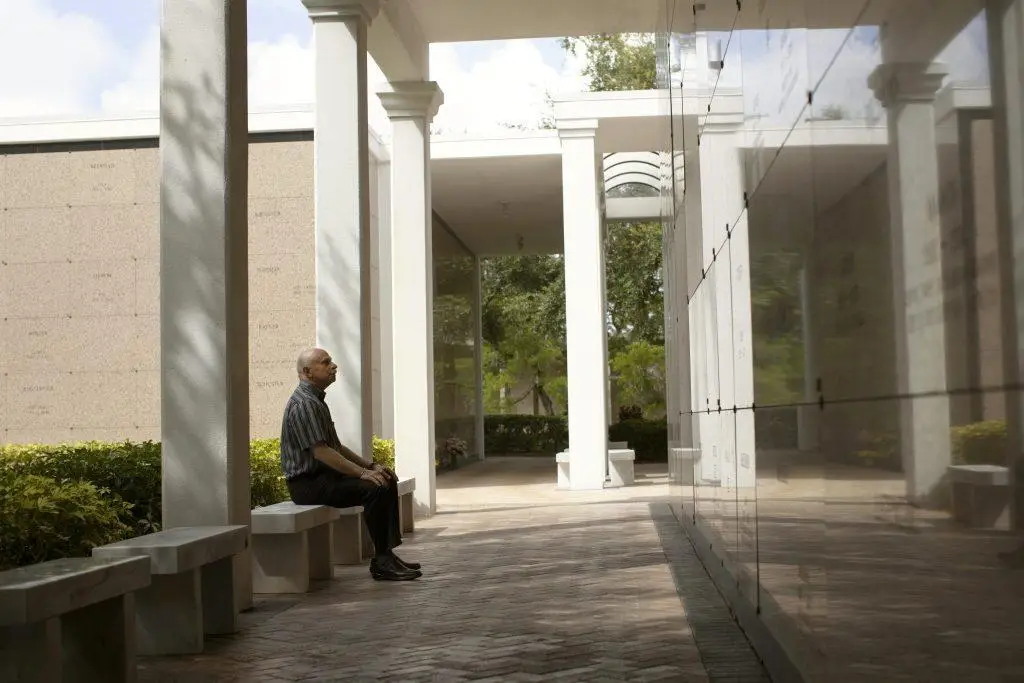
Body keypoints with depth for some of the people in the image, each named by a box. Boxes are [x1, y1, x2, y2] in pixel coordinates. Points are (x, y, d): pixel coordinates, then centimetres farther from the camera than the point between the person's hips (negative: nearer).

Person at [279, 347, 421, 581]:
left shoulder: (316, 401, 18)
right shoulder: (304, 404, -17)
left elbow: (335, 446, 22)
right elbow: (320, 451, -25)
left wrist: (370, 465, 12)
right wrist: (362, 472, -25)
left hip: (325, 475, 11)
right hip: (308, 483, -11)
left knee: (387, 482, 8)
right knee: (375, 488, -25)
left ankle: (387, 553, 7)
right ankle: (381, 562, -19)